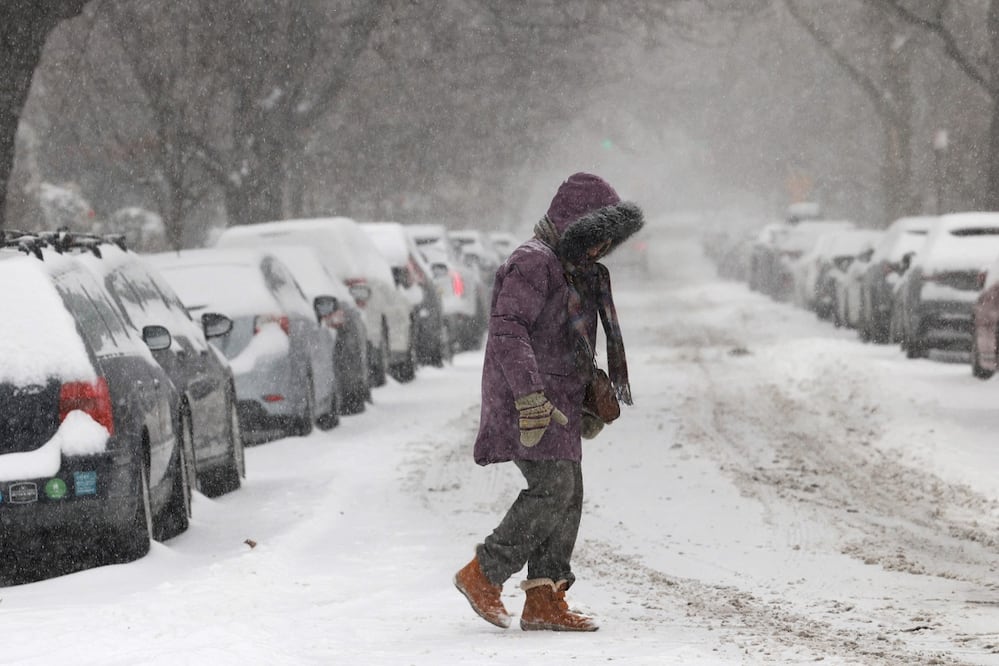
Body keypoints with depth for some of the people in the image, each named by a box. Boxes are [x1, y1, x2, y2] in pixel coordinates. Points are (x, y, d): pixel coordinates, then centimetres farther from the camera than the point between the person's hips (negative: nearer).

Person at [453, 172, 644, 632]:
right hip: (528, 403, -10)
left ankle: (544, 602, 6)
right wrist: (529, 395, -31)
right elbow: (508, 329, -23)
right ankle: (482, 575, -6)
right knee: (552, 490, -16)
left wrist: (588, 404, 28)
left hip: (555, 404, 10)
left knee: (568, 497, 5)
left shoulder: (576, 268, 20)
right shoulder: (534, 262, -12)